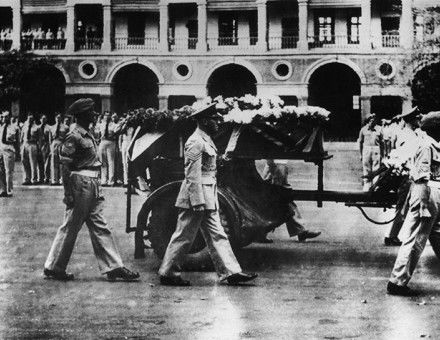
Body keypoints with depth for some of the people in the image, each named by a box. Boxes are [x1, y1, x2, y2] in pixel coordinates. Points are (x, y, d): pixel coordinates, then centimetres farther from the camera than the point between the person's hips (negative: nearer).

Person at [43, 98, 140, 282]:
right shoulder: (73, 138, -14)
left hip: (92, 188, 9)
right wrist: (68, 194, -19)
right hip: (80, 186, -9)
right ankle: (53, 267, 11)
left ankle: (114, 267, 9)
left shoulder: (88, 136, 14)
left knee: (99, 227, 8)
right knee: (70, 228, 0)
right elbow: (65, 168, -16)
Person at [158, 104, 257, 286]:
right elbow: (192, 175, -19)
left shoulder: (206, 141, 17)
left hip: (208, 199, 10)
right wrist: (198, 202, -23)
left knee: (216, 235, 7)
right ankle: (167, 273, 7)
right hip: (197, 197, -10)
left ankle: (231, 272, 7)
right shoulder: (195, 142, -15)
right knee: (184, 236, -2)